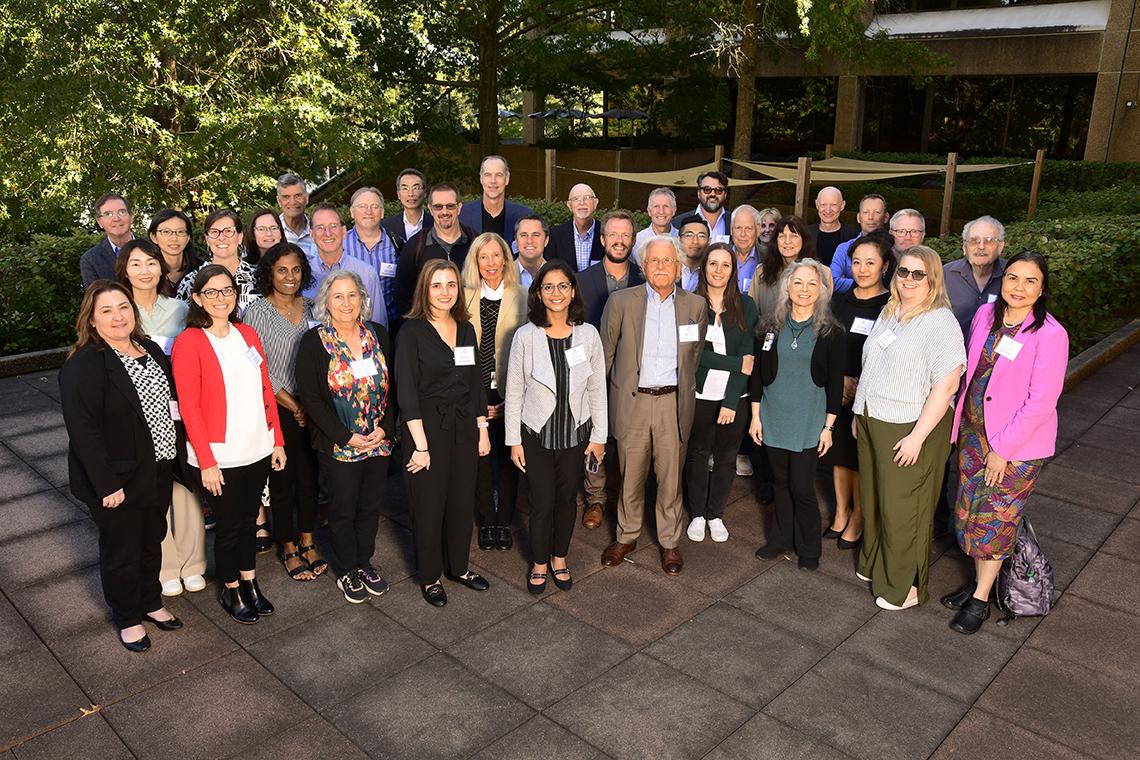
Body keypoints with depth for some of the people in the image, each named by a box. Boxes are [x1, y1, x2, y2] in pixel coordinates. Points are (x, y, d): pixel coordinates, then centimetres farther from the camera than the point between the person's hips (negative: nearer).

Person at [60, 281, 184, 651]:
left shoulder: (151, 350, 4)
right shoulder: (82, 366, -20)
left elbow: (169, 399, 13)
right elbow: (83, 431, -23)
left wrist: (170, 459, 10)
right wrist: (107, 485, -23)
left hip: (158, 471, 7)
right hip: (118, 479, -7)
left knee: (152, 540, 22)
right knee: (121, 550, 11)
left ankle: (150, 602, 42)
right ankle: (127, 618, 31)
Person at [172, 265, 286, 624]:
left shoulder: (247, 334, 6)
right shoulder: (188, 342, -11)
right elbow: (189, 408, -13)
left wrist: (278, 440, 7)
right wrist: (206, 462, -14)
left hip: (257, 449, 5)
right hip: (219, 457, -5)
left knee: (249, 518, 18)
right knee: (228, 525, 10)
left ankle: (249, 581, 36)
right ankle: (230, 590, 31)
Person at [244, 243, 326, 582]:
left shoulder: (310, 308, 5)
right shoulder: (257, 312, -8)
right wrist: (293, 406, -11)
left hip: (310, 408, 4)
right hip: (277, 410, -4)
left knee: (310, 477, 12)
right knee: (282, 480, 7)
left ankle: (307, 543, 28)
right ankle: (288, 549, 23)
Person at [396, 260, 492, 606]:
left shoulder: (466, 329, 7)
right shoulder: (412, 331, -10)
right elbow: (407, 392, -14)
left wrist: (482, 429, 8)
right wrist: (420, 445, -17)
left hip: (465, 428, 5)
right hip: (428, 430, -5)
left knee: (463, 501, 14)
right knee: (428, 505, 7)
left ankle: (459, 566, 34)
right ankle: (430, 576, 25)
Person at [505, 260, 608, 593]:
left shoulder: (588, 334, -6)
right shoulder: (525, 336, -10)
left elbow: (597, 390, 1)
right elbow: (514, 392, -5)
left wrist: (599, 436, 2)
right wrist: (514, 441, -4)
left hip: (576, 433, 2)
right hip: (536, 434, -2)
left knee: (567, 499, 15)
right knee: (542, 502, 6)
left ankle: (559, 558, 37)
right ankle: (539, 563, 30)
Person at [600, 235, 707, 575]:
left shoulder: (696, 305, 3)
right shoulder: (621, 301, -2)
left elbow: (696, 356, 13)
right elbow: (605, 353, 4)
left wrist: (687, 393, 11)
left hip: (673, 403, 1)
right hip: (632, 402, -1)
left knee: (671, 478, 10)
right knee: (630, 476, 11)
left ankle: (670, 541, 29)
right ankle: (626, 537, 31)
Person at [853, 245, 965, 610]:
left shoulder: (940, 322, -16)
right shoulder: (888, 313, 9)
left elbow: (946, 385, -20)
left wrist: (918, 436, -21)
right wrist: (860, 414, 16)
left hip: (910, 429, -7)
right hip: (873, 423, 8)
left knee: (901, 507, 4)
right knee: (873, 499, 19)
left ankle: (905, 586, 22)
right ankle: (874, 565, 39)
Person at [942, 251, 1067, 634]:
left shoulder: (1050, 334, -19)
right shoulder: (986, 314, -2)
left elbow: (1041, 402, -19)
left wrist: (1002, 449, -16)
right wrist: (962, 422, 8)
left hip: (1018, 444, -5)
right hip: (973, 431, 5)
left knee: (995, 519, 5)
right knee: (971, 511, 14)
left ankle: (980, 600, 20)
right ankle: (979, 580, 34)